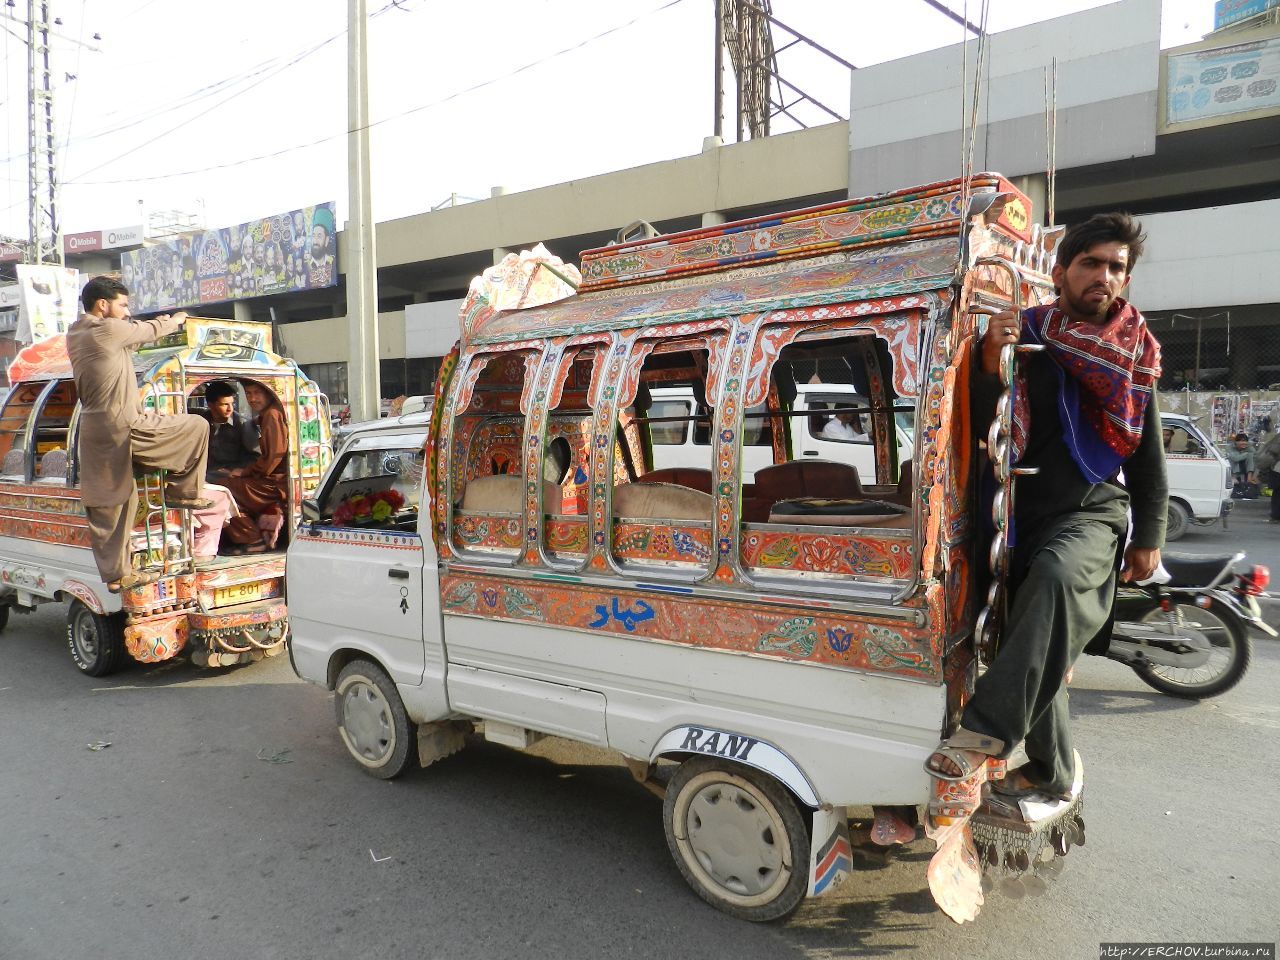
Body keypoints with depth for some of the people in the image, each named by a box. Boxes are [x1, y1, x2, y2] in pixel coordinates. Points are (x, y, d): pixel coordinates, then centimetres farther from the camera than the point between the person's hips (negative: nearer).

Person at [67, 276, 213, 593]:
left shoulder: (75, 336, 14)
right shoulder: (110, 330, -12)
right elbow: (149, 331, 4)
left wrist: (158, 325, 30)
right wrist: (175, 320, 23)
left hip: (94, 431, 9)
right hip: (125, 427, -9)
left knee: (107, 506, 11)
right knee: (197, 426, 7)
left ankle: (115, 574, 19)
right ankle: (182, 492, 14)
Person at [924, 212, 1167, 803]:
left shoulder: (1133, 354, 6)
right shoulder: (1023, 336, 1)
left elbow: (1148, 455, 11)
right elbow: (984, 429, -5)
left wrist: (1149, 538, 7)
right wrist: (990, 361, -20)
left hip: (1090, 515, -1)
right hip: (1023, 515, 2)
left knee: (1056, 577, -36)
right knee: (1036, 650, 9)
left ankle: (987, 727, -33)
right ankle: (1051, 771, 29)